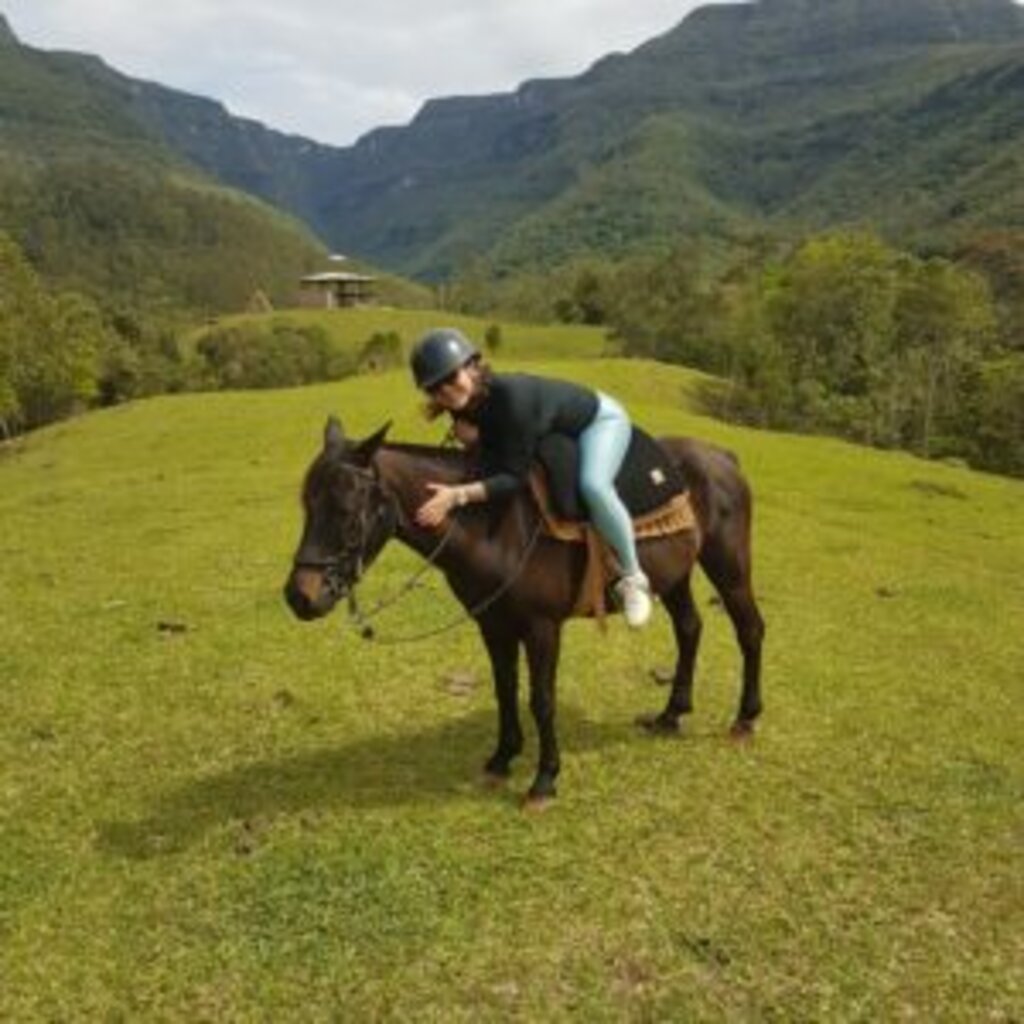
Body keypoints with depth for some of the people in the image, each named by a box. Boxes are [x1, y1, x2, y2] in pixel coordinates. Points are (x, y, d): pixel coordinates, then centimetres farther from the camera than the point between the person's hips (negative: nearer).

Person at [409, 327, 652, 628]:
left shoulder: (511, 395, -41)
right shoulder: (464, 408, -17)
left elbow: (513, 478, -40)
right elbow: (492, 465, -5)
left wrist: (458, 496, -49)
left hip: (600, 419, -8)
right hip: (553, 434, 8)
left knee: (593, 484, -36)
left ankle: (633, 578, -15)